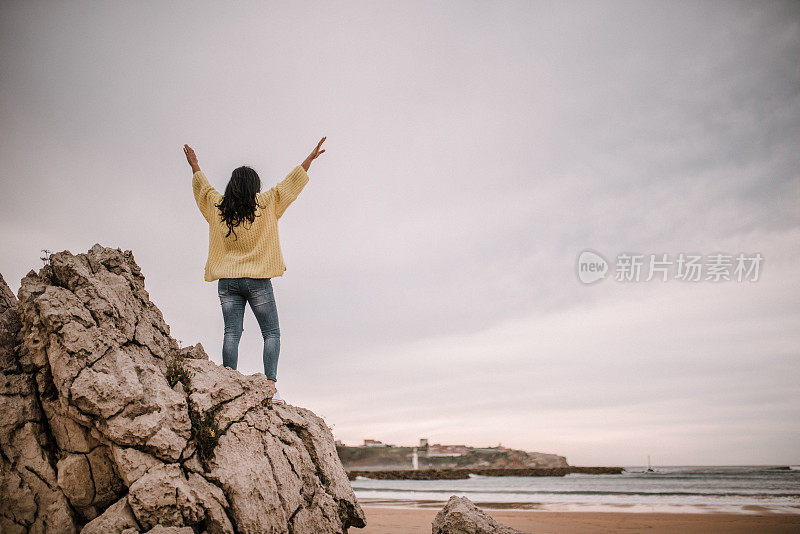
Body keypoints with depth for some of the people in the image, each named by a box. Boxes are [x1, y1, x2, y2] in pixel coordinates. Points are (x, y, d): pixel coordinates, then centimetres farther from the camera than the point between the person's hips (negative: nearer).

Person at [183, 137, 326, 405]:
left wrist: (195, 166, 44)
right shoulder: (265, 205, -2)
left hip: (227, 281, 3)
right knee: (271, 333, 2)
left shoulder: (218, 208, 8)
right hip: (257, 280, -3)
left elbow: (204, 188, 26)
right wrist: (310, 158, 13)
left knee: (231, 333, 2)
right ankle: (270, 384, -11)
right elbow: (289, 184, 5)